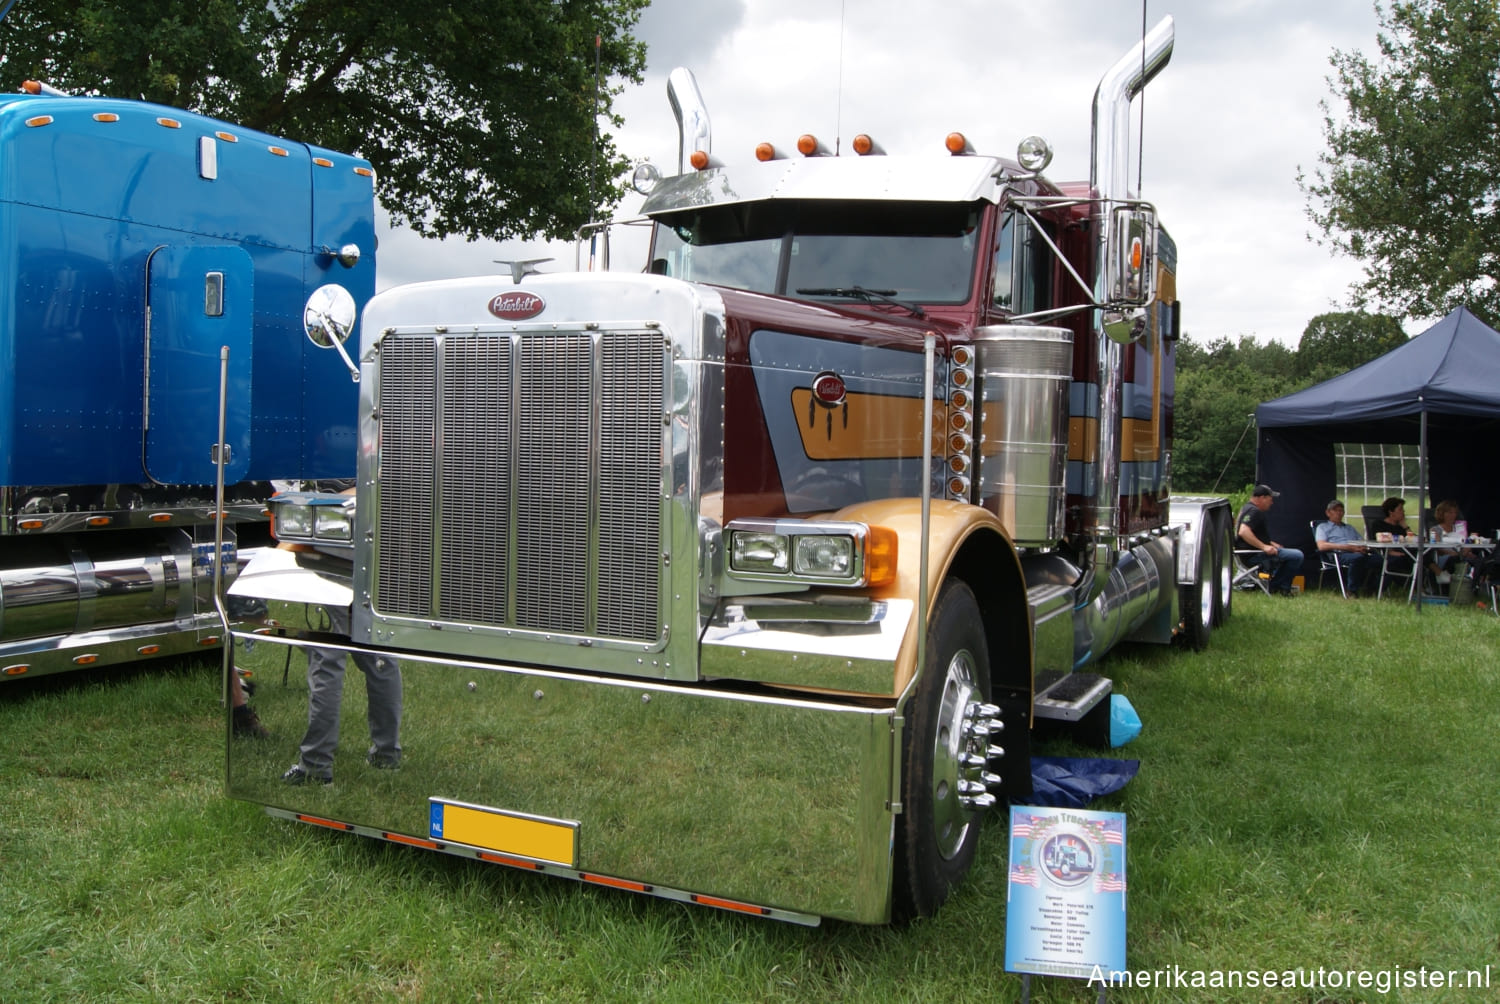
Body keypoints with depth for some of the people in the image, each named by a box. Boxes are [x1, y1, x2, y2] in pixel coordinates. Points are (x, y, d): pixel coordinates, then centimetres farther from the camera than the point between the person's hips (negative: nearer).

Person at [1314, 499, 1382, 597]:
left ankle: (1364, 587, -16)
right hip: (1339, 555, -5)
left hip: (1357, 552, 5)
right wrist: (1346, 547, -10)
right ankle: (1352, 591, -28)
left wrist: (1364, 547, -3)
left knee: (1377, 558, -28)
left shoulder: (1350, 528, 39)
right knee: (1357, 557, -40)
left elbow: (1363, 542, 25)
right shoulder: (1323, 527, 20)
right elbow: (1322, 546, 0)